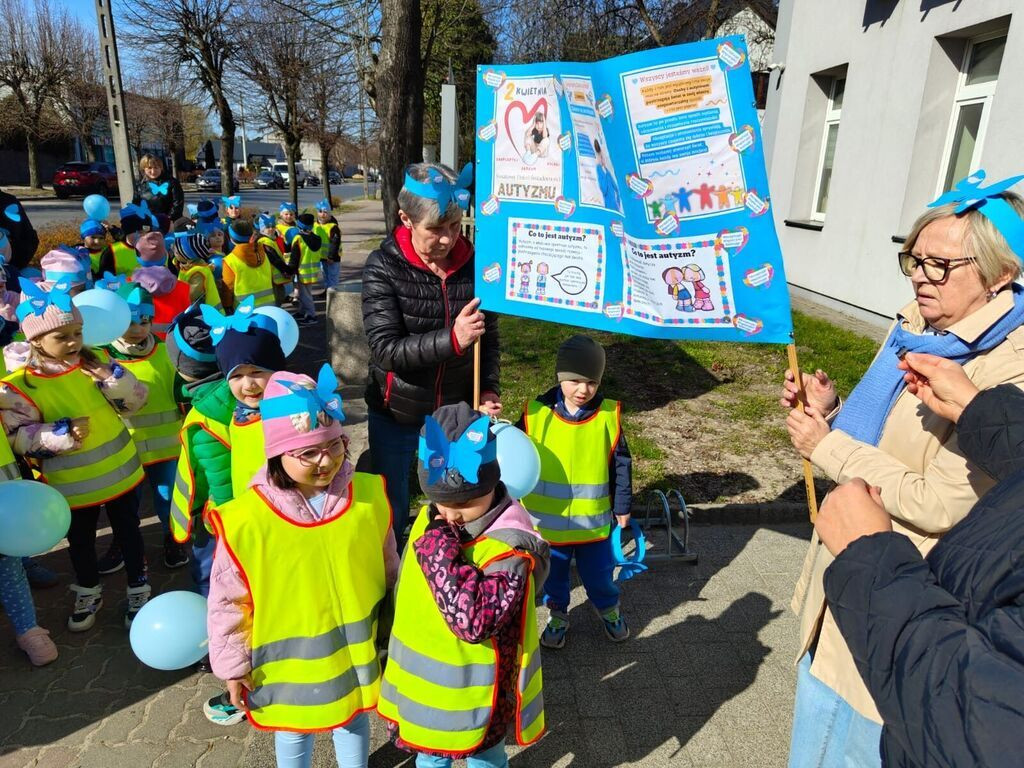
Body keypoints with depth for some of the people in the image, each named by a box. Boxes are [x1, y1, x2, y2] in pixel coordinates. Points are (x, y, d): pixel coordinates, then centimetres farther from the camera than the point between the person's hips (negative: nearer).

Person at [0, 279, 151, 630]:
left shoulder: (94, 361, -6)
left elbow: (136, 401, -5)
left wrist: (110, 376, -21)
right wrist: (62, 433, -27)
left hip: (120, 472, 1)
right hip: (73, 485, -1)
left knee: (128, 533, 17)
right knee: (80, 542, 20)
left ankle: (138, 588, 36)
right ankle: (88, 592, 45)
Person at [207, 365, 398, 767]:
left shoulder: (369, 496, -15)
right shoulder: (245, 521, -24)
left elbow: (387, 566, 1)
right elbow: (228, 602, -10)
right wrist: (233, 665, -2)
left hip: (355, 646, 2)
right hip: (290, 656, -2)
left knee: (354, 717, 26)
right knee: (294, 732, 24)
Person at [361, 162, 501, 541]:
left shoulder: (473, 263, -8)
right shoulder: (384, 267, -15)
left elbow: (489, 335, 4)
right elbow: (386, 349, -22)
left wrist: (489, 388, -10)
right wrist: (451, 340, -35)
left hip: (456, 412, 2)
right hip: (396, 414, -1)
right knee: (391, 512, 13)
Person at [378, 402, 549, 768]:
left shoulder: (508, 549, -31)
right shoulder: (432, 519, -8)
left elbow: (474, 620, -41)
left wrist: (441, 556, -40)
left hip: (472, 689, -6)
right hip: (424, 676, 7)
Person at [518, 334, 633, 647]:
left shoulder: (608, 416, -10)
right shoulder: (536, 414, -13)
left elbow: (621, 465, 0)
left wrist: (622, 506, 4)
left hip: (594, 522, 0)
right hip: (547, 521, 0)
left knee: (599, 574, 18)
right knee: (552, 575, 19)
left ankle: (609, 610, 47)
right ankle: (558, 615, 44)